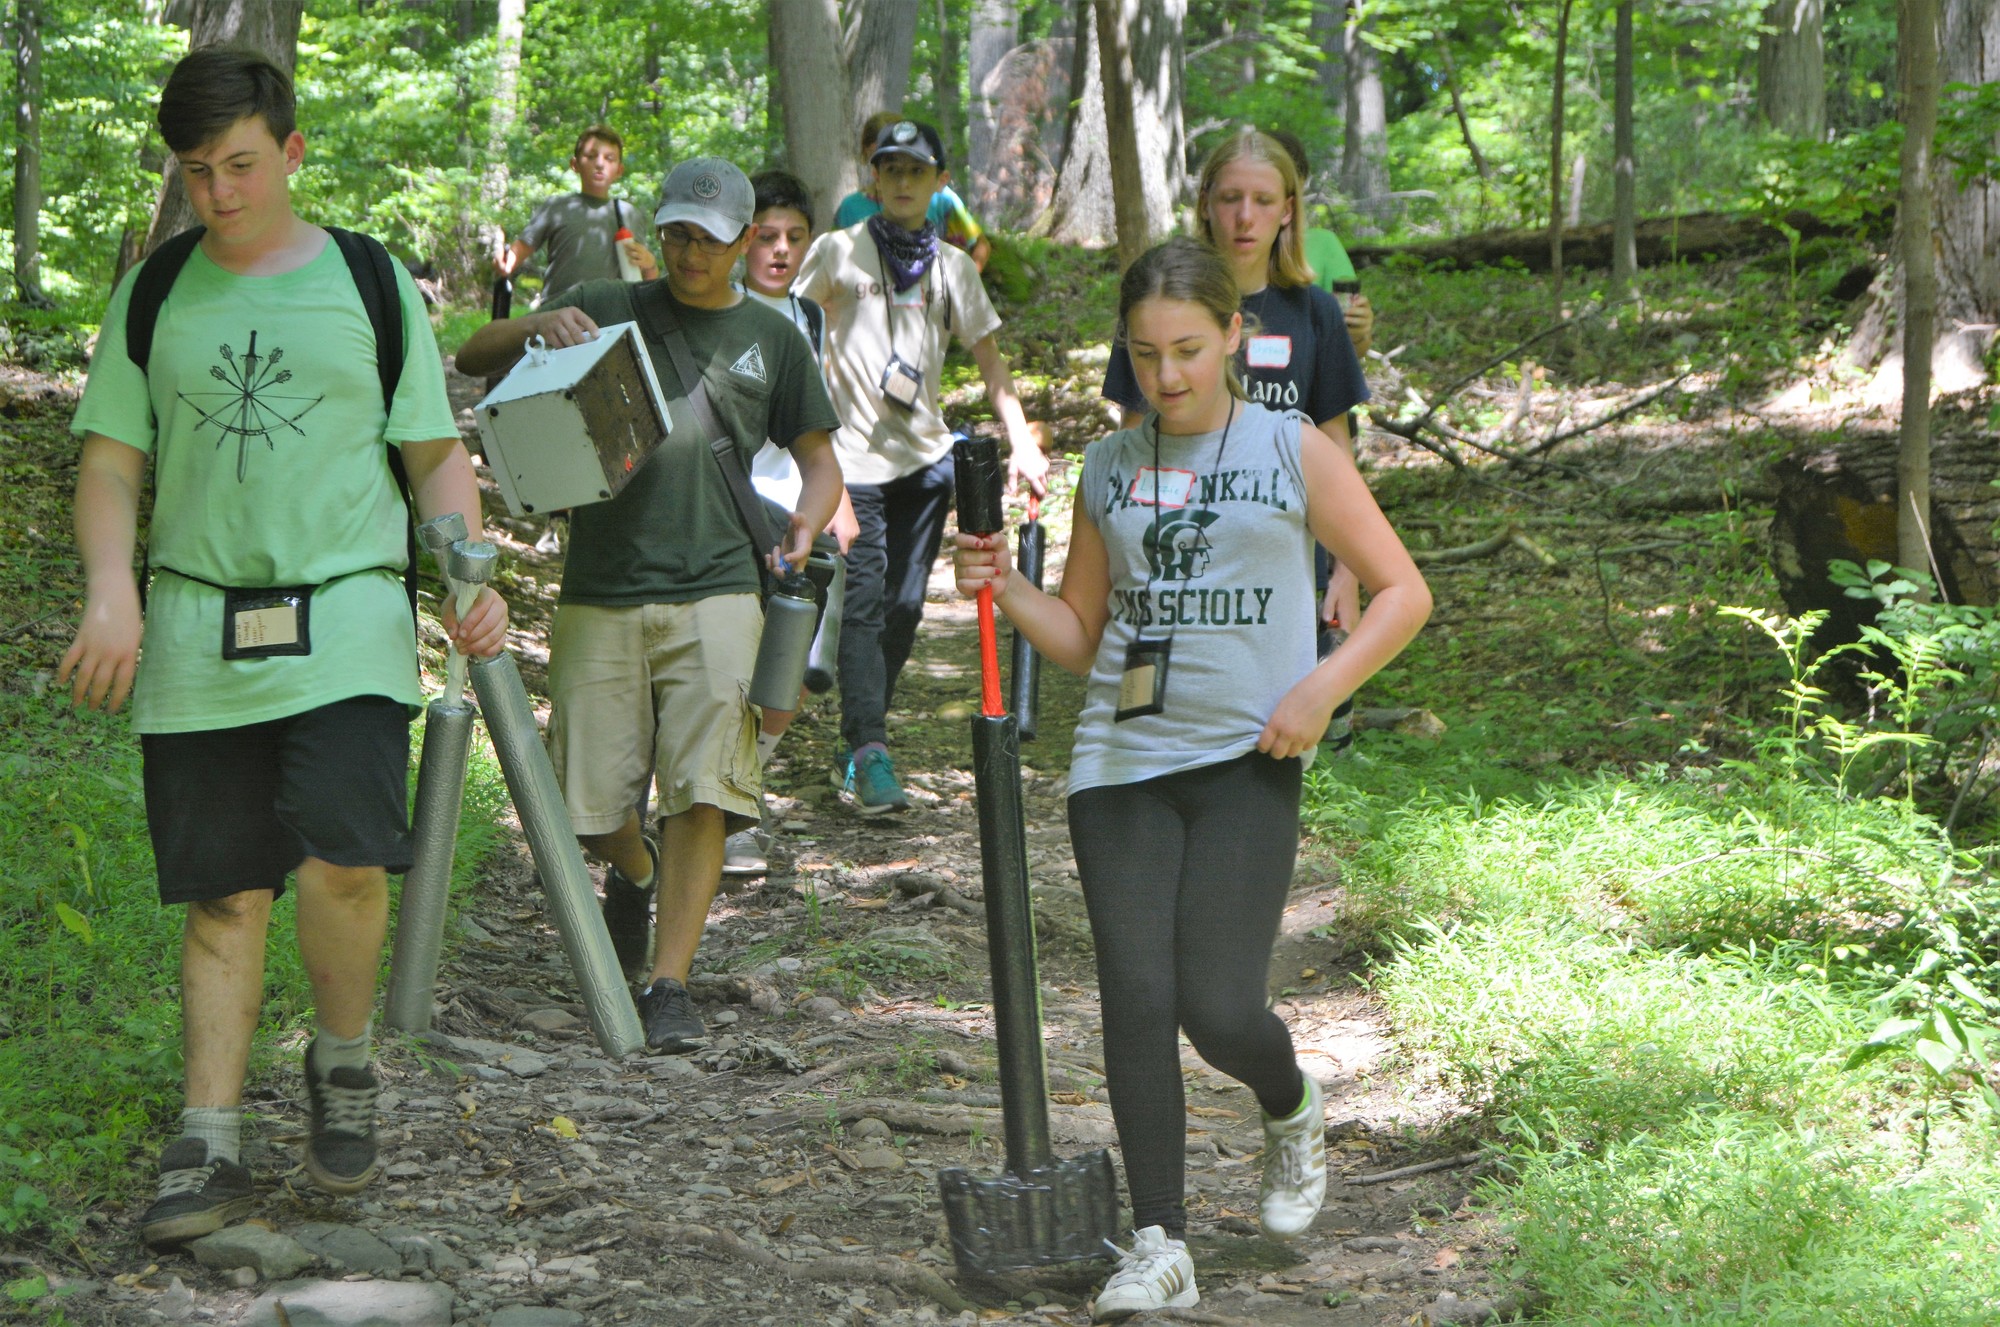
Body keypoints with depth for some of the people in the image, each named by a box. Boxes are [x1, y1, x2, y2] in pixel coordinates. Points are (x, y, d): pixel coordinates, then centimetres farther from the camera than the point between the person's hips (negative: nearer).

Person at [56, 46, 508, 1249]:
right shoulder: (155, 295, 9)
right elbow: (111, 463, 9)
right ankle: (211, 1148, 7)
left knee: (342, 861, -17)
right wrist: (111, 592, -7)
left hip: (347, 618, -2)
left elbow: (438, 453, 10)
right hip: (198, 628, 2)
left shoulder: (368, 283, 6)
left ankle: (345, 1062, 9)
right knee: (225, 894, 1)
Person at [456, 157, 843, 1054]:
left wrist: (807, 520, -1)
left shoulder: (771, 340, 15)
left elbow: (817, 457, 22)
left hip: (716, 589, 0)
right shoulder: (608, 310, 12)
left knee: (702, 796, -14)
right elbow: (473, 358, 11)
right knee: (589, 808, 1)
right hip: (601, 595, 1)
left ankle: (669, 987, -8)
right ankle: (635, 872, 37)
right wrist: (538, 328, -11)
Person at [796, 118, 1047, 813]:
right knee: (864, 603, -12)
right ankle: (870, 755, -15)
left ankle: (854, 745, 17)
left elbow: (989, 359, 11)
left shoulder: (953, 266, 10)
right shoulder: (838, 251, 0)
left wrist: (1022, 440, -1)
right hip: (854, 456, -4)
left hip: (925, 458, 4)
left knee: (904, 606, 5)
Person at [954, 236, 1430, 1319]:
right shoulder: (1108, 468, 12)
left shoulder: (1295, 453, 3)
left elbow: (1402, 592, 6)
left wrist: (1321, 688, -8)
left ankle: (1291, 1110, 25)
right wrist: (1006, 591, -1)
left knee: (1217, 1006, -10)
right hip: (1120, 759, 3)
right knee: (1135, 997, -7)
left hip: (1244, 759, -3)